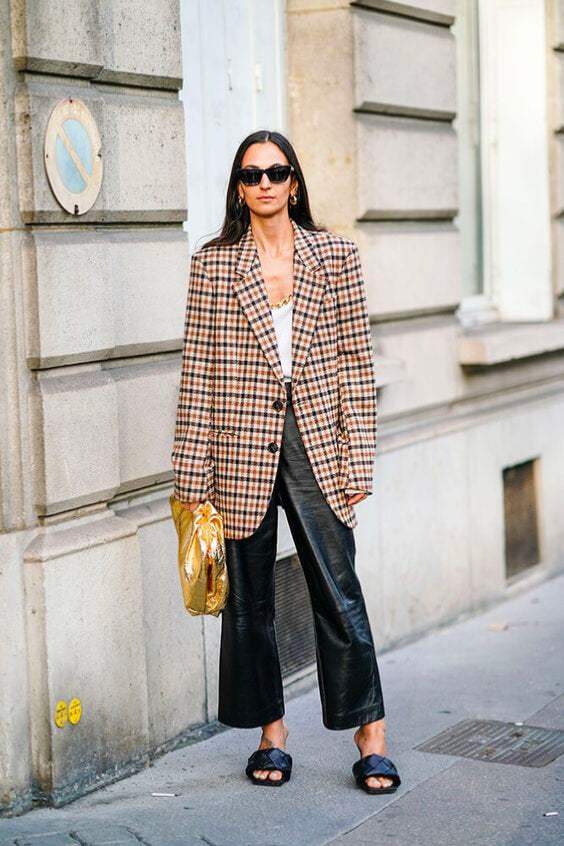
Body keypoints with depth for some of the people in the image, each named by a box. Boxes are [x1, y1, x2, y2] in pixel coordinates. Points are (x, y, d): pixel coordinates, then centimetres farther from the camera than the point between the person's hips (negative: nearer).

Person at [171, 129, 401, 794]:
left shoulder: (335, 255, 4)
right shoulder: (211, 265, 2)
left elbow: (356, 361, 4)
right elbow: (197, 371, 1)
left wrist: (357, 458, -1)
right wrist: (191, 476, -1)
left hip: (316, 442, 0)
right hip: (241, 447, 1)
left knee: (338, 591, -2)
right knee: (249, 596, 9)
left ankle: (370, 739, 9)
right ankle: (271, 735, 24)